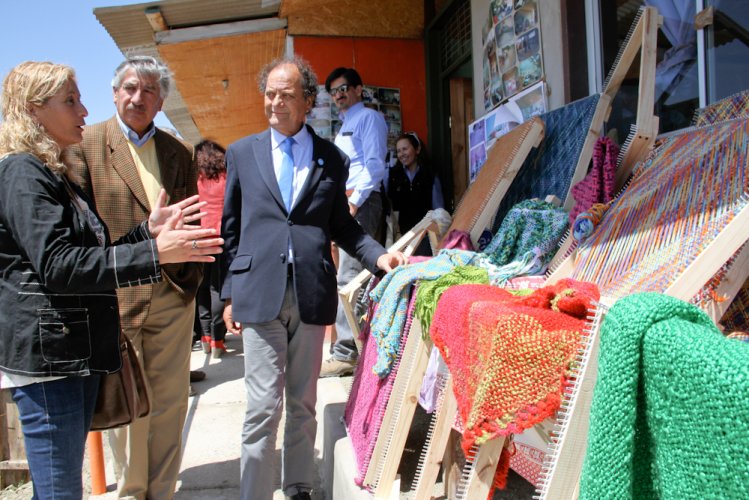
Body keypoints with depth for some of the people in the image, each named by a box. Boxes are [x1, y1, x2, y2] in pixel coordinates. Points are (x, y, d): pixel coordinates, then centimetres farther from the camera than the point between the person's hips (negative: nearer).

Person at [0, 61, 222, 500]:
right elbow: (57, 265, -23)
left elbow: (87, 253, 16)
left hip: (78, 347, 10)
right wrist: (153, 254, -25)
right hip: (46, 352, -9)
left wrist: (147, 231, 5)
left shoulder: (56, 173, 18)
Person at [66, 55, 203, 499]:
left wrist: (193, 275, 4)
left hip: (174, 296, 4)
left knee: (170, 402, 11)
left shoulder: (179, 152, 11)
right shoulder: (86, 143, -1)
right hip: (115, 296, -3)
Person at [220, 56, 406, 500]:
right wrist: (229, 293, 5)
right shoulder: (242, 152, 9)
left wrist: (378, 255, -3)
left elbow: (341, 225, 13)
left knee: (303, 404, 13)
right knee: (264, 407, -1)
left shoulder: (332, 158, 8)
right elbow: (231, 229, 9)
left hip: (312, 294, 1)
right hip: (259, 293, -1)